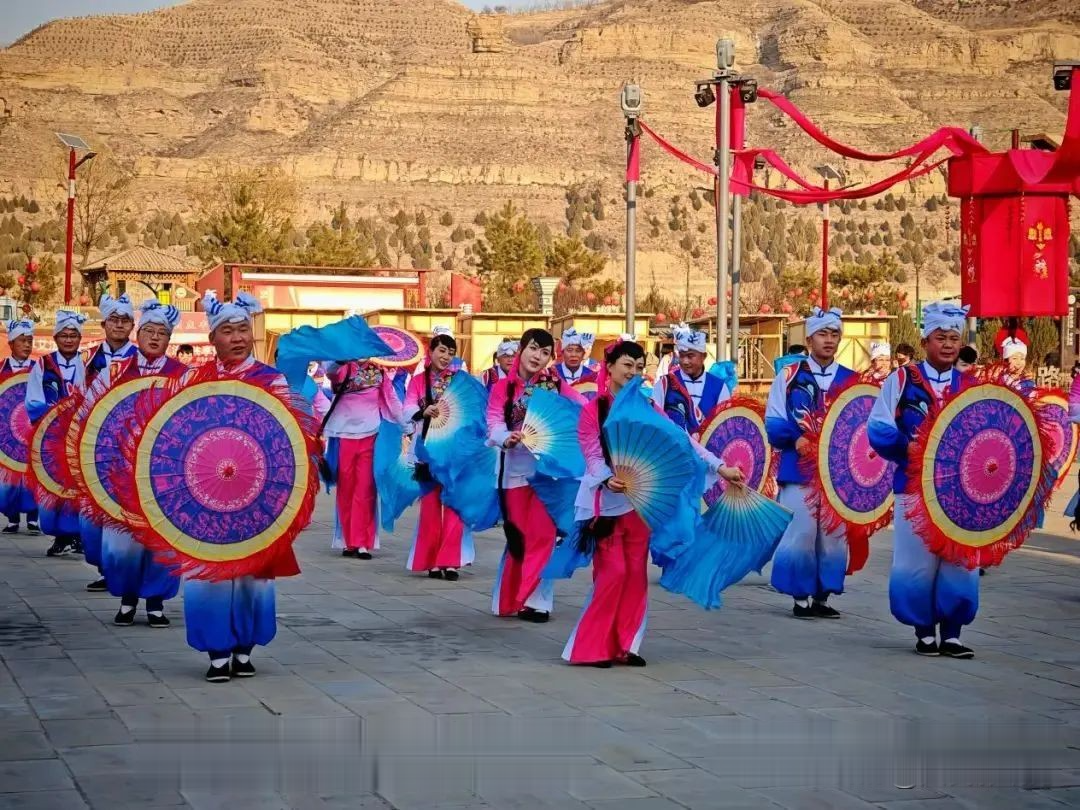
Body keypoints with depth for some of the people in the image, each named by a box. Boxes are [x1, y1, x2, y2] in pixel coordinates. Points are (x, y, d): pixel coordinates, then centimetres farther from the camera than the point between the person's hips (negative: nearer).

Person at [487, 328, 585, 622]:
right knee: (517, 536, 5)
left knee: (542, 535, -3)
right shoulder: (502, 388, 4)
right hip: (515, 467, 0)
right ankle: (510, 599, 16)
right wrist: (506, 438, -29)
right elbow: (494, 422, -8)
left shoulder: (556, 385, 4)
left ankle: (535, 600, 4)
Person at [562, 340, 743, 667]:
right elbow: (593, 456, -10)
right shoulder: (593, 410, -4)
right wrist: (608, 479, -32)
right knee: (612, 572, -9)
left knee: (636, 573, 4)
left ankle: (625, 645, 12)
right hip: (606, 501, -5)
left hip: (639, 500, 5)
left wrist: (719, 466, -10)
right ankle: (591, 647, 0)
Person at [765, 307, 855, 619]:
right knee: (799, 535, -5)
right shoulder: (790, 376, 3)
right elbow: (773, 422, -1)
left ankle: (822, 596, 13)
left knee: (833, 536, 5)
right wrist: (796, 439, -17)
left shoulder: (851, 380, 10)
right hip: (799, 468, -3)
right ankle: (801, 596, 5)